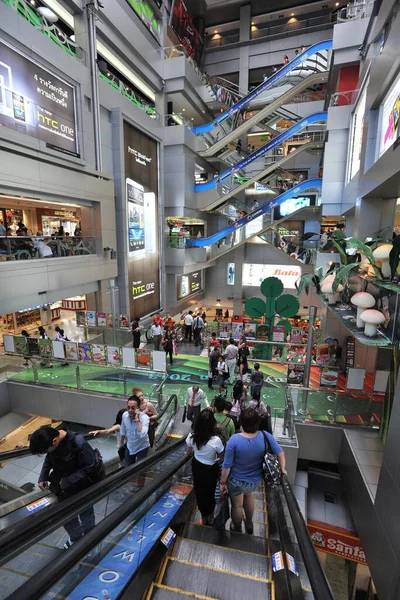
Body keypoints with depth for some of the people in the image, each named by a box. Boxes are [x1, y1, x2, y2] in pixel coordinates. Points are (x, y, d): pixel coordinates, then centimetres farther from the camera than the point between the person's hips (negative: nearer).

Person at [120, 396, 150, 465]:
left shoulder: (144, 418, -31)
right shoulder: (124, 415, -16)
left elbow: (142, 435, -45)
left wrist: (137, 419, -45)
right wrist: (121, 442, 18)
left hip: (142, 448, -5)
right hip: (129, 447, 5)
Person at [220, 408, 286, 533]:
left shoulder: (234, 440, -32)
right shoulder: (265, 436, -24)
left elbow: (227, 465, -23)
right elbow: (280, 453, -13)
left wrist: (222, 482, -7)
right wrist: (283, 469, 5)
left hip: (236, 480, -3)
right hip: (255, 480, 3)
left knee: (237, 505, 27)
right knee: (248, 495, 37)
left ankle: (237, 530, 53)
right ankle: (249, 524, 56)